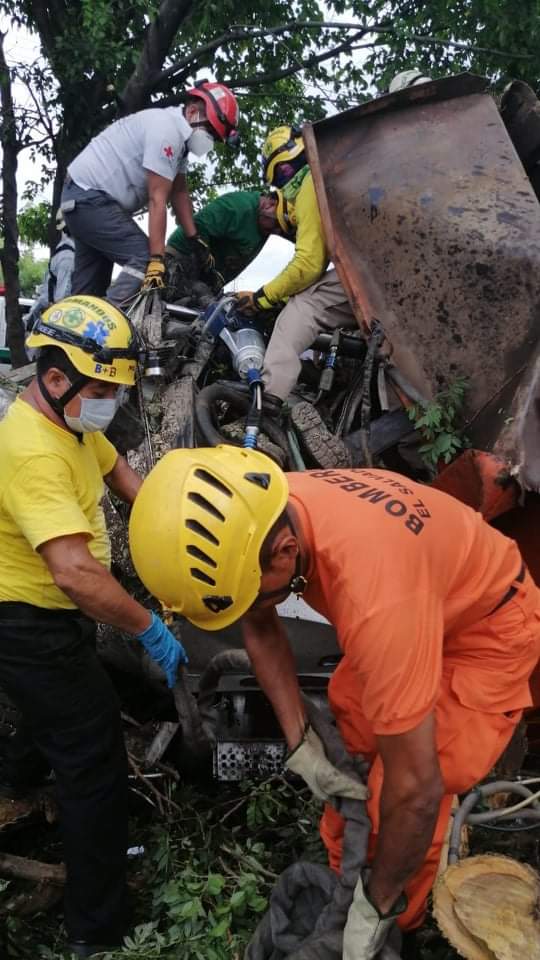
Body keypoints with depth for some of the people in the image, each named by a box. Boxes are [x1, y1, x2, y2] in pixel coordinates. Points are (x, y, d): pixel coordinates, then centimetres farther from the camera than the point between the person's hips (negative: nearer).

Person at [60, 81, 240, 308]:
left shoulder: (179, 134, 10)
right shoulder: (167, 129, -20)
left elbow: (179, 192, 13)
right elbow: (157, 200, -25)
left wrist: (196, 241, 10)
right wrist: (157, 260, -27)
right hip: (90, 197, -11)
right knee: (143, 258, -19)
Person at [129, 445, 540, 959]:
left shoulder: (374, 597, -46)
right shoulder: (255, 519, -23)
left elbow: (415, 788, -35)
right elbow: (259, 628, -2)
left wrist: (376, 906, -18)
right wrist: (301, 742, -6)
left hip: (488, 626, -6)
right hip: (422, 598, 7)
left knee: (396, 797, -8)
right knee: (346, 748, 12)